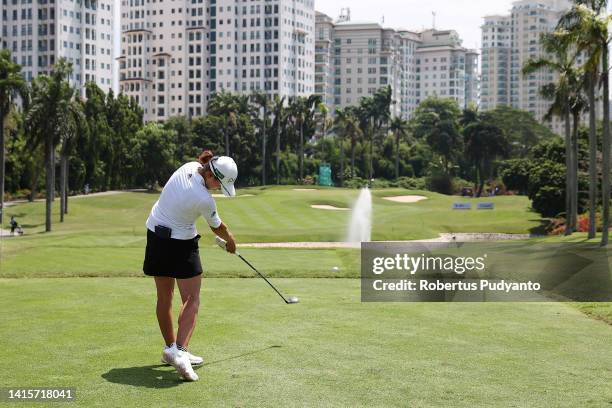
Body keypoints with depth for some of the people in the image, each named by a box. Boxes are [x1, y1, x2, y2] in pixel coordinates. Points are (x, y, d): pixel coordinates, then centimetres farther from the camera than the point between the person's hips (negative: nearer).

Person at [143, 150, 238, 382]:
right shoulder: (205, 200, -26)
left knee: (164, 297, 14)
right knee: (191, 300, -6)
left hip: (155, 233, 8)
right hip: (181, 243, -8)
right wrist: (230, 240, 16)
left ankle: (170, 349, 26)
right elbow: (217, 228, -5)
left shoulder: (190, 167, -7)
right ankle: (179, 351, -22)